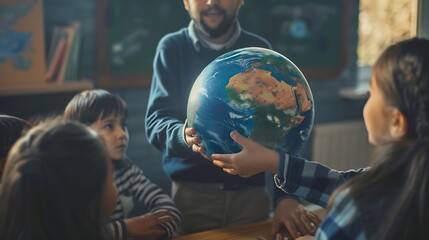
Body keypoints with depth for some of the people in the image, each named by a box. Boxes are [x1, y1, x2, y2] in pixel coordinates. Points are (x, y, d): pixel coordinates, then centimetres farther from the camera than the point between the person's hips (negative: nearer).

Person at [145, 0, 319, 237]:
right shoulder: (172, 48, -2)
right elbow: (156, 121, -10)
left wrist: (287, 194, -17)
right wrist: (184, 135, -33)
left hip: (251, 192, 2)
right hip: (191, 192, -1)